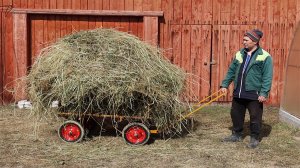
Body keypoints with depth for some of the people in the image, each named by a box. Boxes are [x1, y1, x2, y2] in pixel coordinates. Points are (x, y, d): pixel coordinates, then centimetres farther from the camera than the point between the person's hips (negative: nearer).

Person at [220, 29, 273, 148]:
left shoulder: (264, 56, -9)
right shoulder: (239, 54, 9)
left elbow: (267, 77, -12)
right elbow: (231, 71, 15)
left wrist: (264, 93, -17)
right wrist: (225, 84, 9)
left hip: (254, 95, -6)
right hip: (238, 93, 6)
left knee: (255, 117, 4)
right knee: (236, 115, 15)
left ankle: (255, 138, 20)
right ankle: (237, 135, 32)